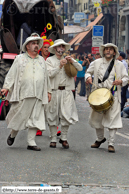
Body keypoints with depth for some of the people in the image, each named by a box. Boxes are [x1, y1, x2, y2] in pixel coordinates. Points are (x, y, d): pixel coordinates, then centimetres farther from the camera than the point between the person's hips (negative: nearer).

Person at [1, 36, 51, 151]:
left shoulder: (41, 60, 18)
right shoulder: (20, 59, 7)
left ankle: (31, 142, 4)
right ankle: (12, 135, 25)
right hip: (23, 94, -3)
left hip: (38, 95, 4)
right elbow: (12, 74, 3)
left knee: (35, 118, 0)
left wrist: (48, 91, 18)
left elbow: (46, 77, 22)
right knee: (19, 116, 1)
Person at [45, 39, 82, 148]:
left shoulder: (68, 60, 15)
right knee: (53, 116, 1)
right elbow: (50, 74, -7)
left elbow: (80, 69, 7)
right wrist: (59, 66, -19)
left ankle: (64, 138, 8)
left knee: (67, 115, -5)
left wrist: (72, 61, -10)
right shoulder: (50, 60, 7)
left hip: (67, 91, 2)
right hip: (54, 91, -2)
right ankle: (53, 139, 10)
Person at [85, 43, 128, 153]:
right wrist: (88, 77, -4)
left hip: (113, 96, -2)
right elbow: (89, 72, 19)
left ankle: (111, 143, -1)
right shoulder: (96, 63, 10)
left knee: (113, 119, -8)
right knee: (96, 118, 10)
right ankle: (100, 138, 34)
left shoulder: (119, 65, 6)